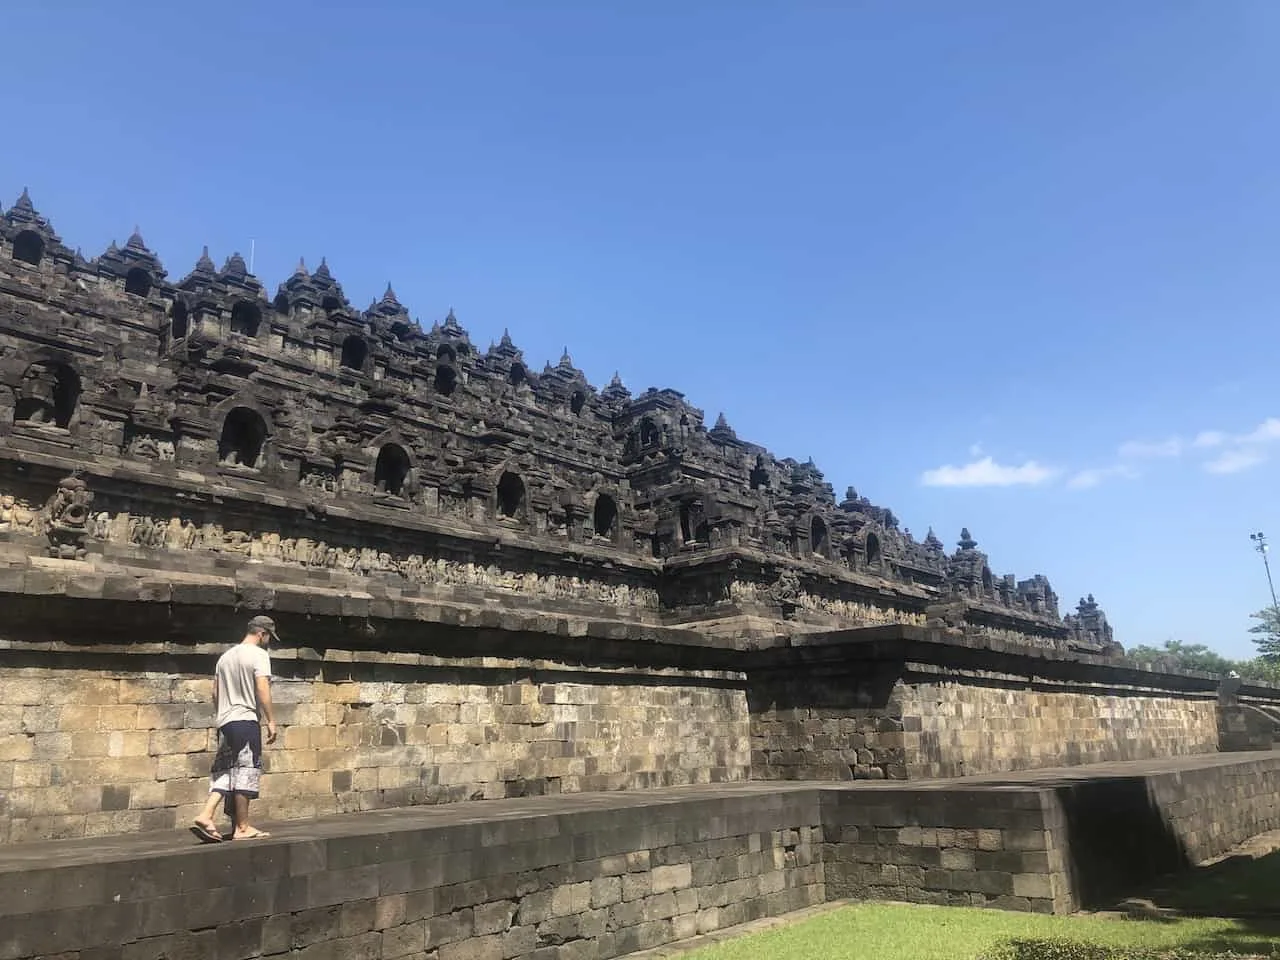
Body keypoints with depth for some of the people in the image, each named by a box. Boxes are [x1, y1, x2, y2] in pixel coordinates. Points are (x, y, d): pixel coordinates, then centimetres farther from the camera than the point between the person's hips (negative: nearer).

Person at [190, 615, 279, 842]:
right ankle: (242, 828, 3)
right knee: (246, 771, -2)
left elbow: (215, 692, 20)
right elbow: (262, 689, -14)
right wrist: (271, 721, -13)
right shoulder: (258, 654, -5)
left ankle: (205, 816, -3)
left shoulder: (225, 656, 19)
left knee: (225, 772, 12)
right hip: (246, 720, -8)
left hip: (224, 721, 8)